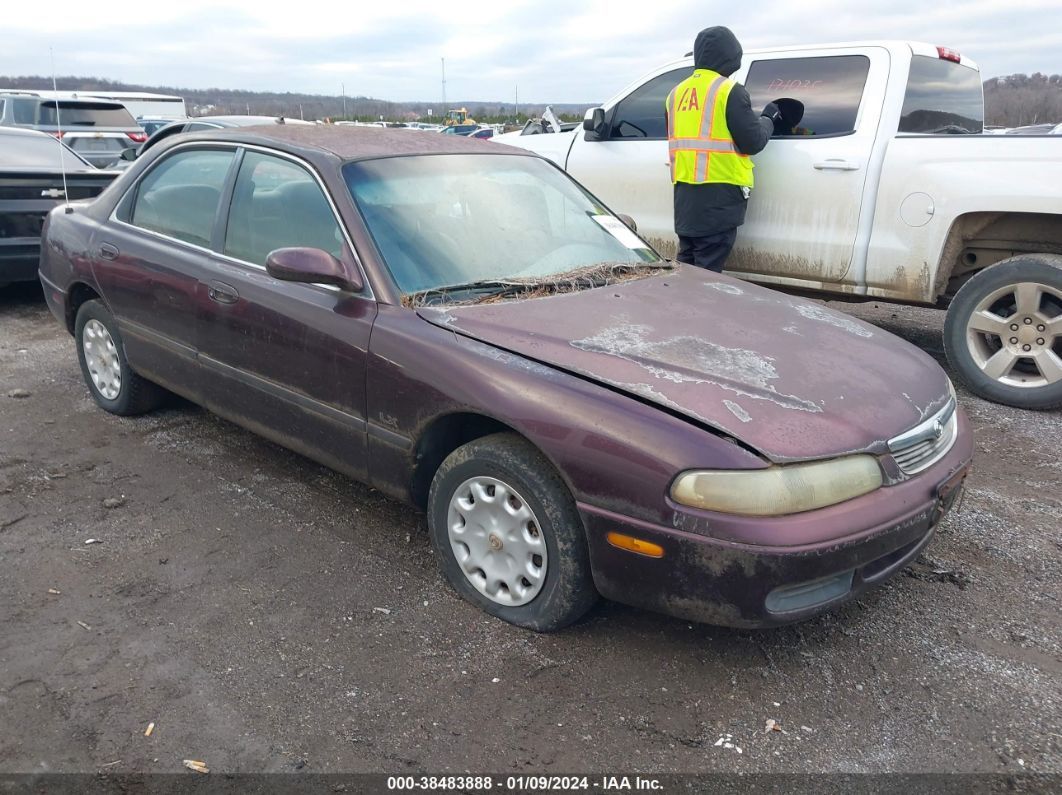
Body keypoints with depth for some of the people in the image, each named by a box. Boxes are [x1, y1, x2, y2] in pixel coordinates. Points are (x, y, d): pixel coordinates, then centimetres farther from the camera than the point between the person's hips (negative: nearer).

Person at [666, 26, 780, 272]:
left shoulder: (677, 92, 12)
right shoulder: (730, 91, -9)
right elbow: (753, 142, -10)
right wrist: (768, 119, 10)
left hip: (684, 193, 7)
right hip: (718, 195, -7)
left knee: (686, 264, 15)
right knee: (707, 270, -4)